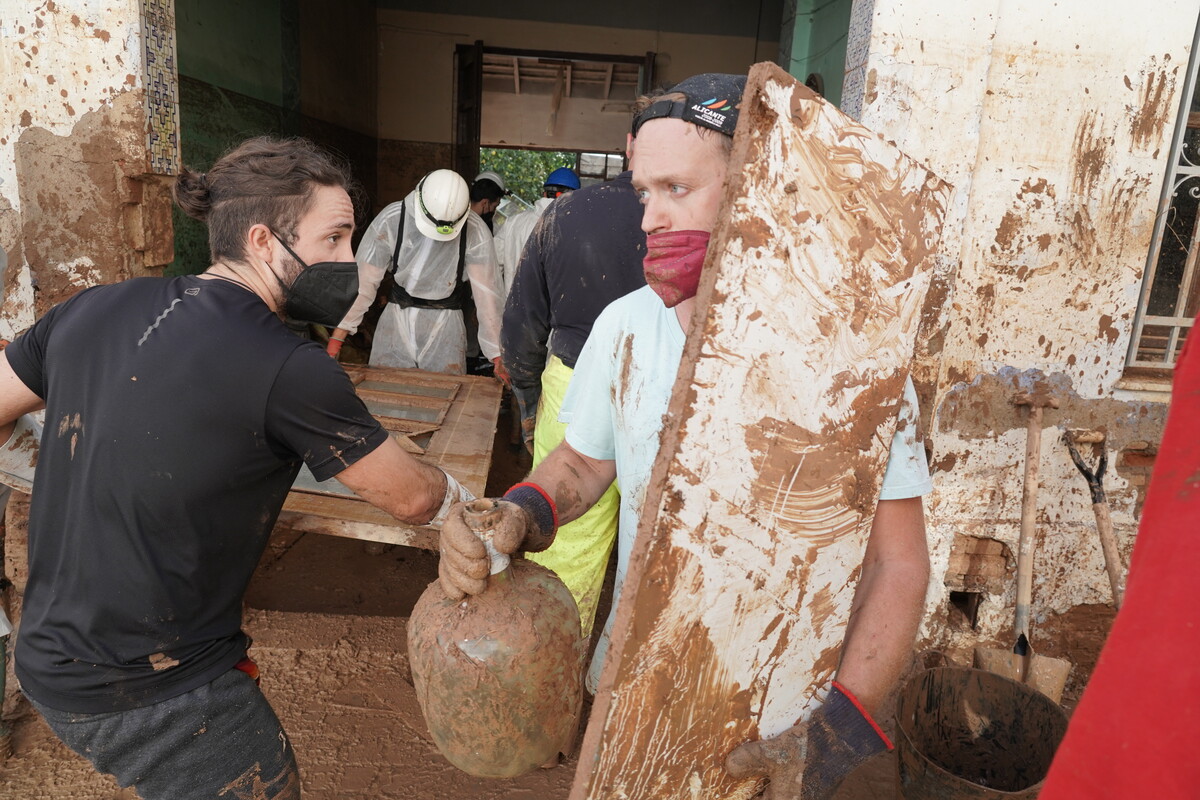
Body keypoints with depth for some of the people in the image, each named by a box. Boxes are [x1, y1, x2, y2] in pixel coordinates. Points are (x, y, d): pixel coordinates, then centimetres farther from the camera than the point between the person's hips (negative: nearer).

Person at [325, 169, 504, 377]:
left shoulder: (475, 232, -15)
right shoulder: (390, 220, -13)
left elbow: (487, 292, -12)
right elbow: (364, 280, -10)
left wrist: (497, 355, -11)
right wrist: (336, 338, -9)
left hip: (446, 323, -1)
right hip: (396, 316, 1)